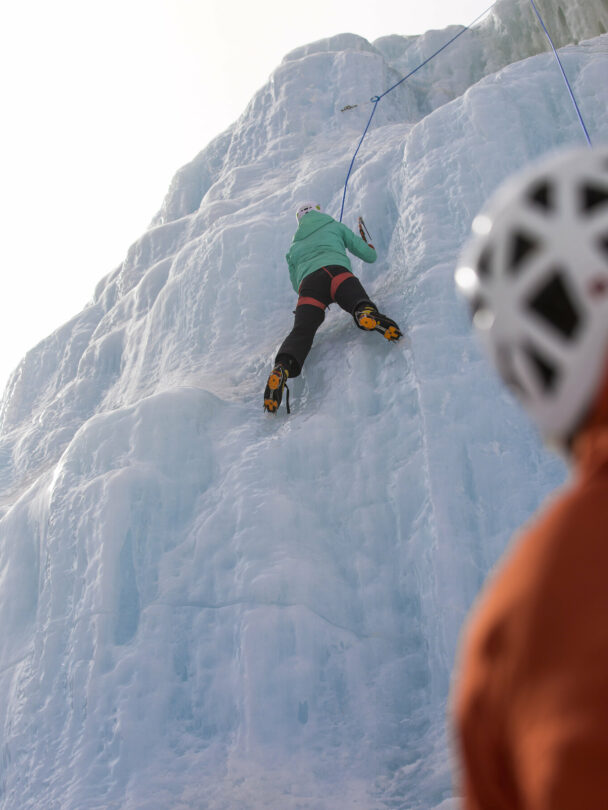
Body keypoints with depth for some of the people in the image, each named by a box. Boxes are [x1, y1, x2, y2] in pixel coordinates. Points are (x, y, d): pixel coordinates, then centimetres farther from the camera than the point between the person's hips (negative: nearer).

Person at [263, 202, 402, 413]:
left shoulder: (294, 247, 40)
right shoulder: (335, 227, 33)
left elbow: (296, 284, 45)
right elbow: (369, 255, 34)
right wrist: (368, 246, 57)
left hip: (308, 282, 2)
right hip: (336, 270, -2)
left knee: (301, 331, -14)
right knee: (358, 302, -26)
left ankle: (283, 366, -41)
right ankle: (367, 313, -62)